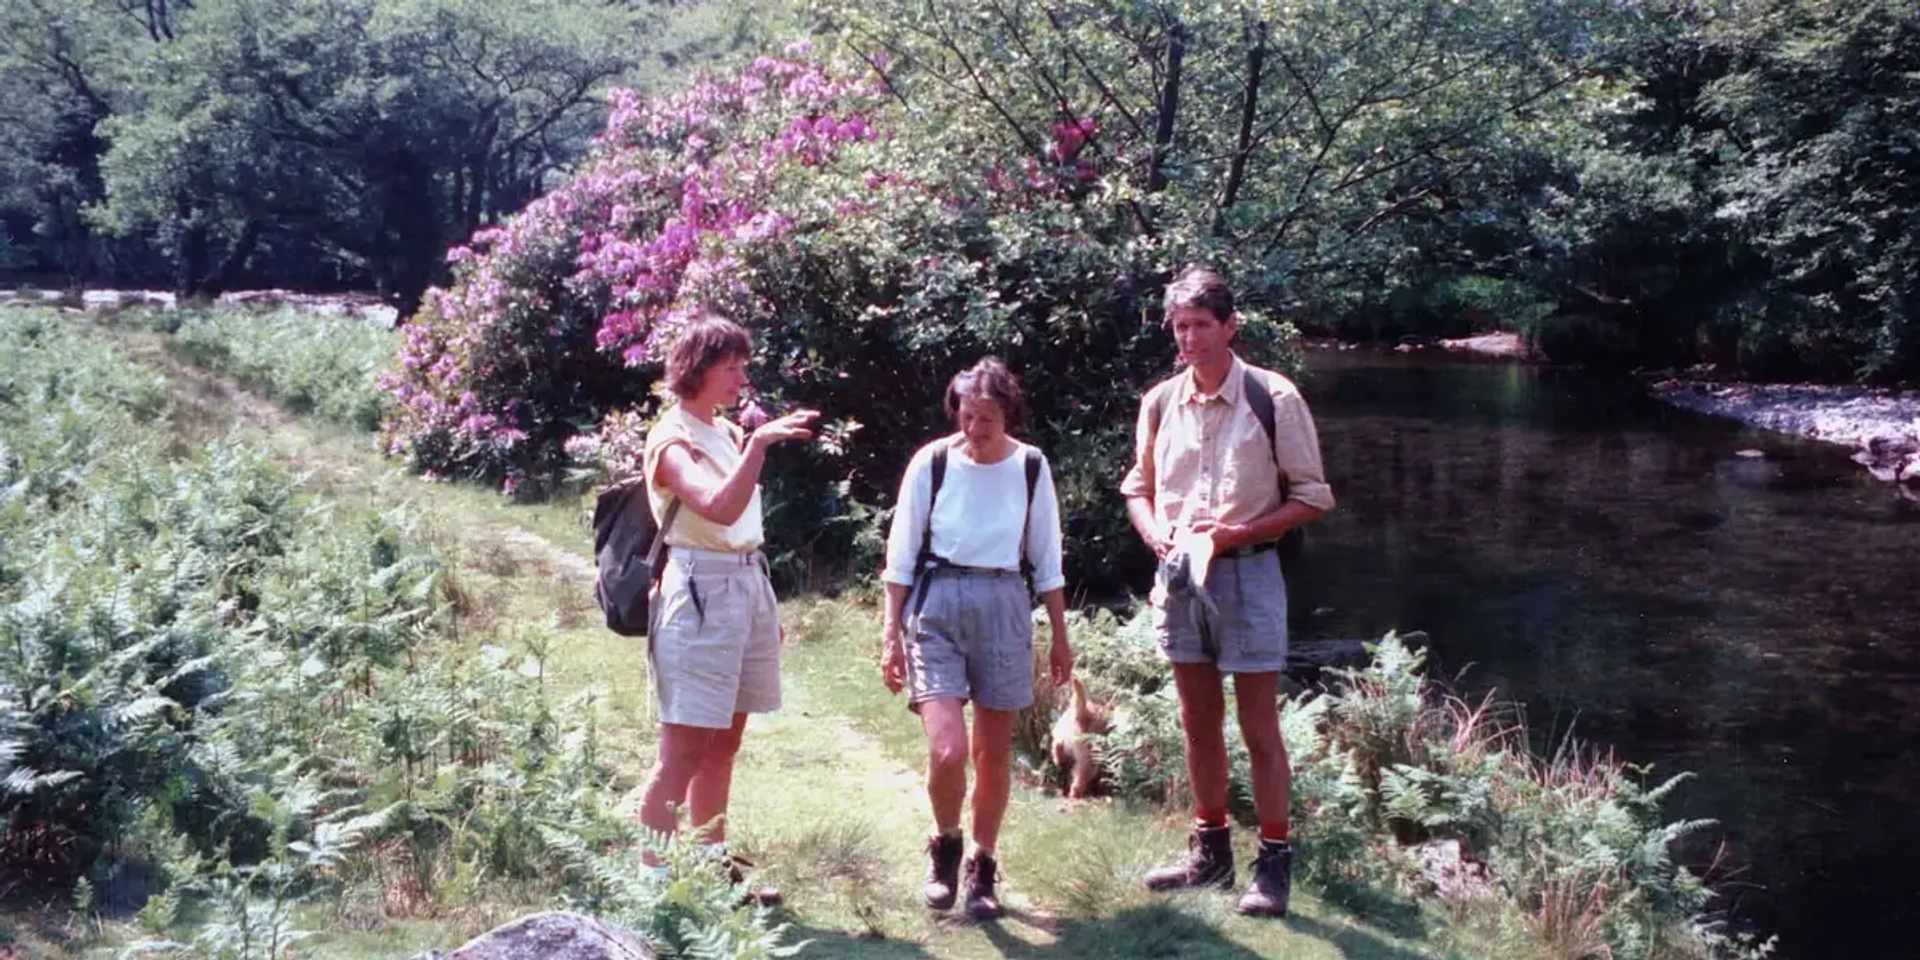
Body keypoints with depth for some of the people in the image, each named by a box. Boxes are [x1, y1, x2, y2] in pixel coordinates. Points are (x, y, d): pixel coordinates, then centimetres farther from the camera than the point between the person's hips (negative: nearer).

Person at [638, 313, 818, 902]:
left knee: (723, 743, 13)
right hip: (699, 589, -8)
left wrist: (765, 606, 20)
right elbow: (719, 509, -27)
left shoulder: (728, 432, 15)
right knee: (683, 749, -8)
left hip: (748, 585, 8)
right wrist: (758, 444, -35)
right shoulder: (671, 438, -9)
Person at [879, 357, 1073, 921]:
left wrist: (1060, 637, 9)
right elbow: (901, 554, -1)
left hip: (1003, 607, 2)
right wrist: (891, 633, -3)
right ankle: (945, 845, 16)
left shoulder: (1030, 467, -1)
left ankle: (983, 868, 26)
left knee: (994, 753, 7)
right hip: (936, 604, -2)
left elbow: (1047, 558, 7)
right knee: (948, 750, -14)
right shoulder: (932, 462, -6)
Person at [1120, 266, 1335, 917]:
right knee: (1199, 723, 15)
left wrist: (1236, 533, -17)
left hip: (1247, 571, -5)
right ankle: (1211, 852, 28)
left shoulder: (1273, 398, -9)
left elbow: (1312, 497, -6)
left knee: (1259, 728, 0)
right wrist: (1154, 531, -4)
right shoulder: (1159, 402, 5)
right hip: (1177, 572, 5)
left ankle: (1274, 863, 10)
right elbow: (1138, 488, 17)